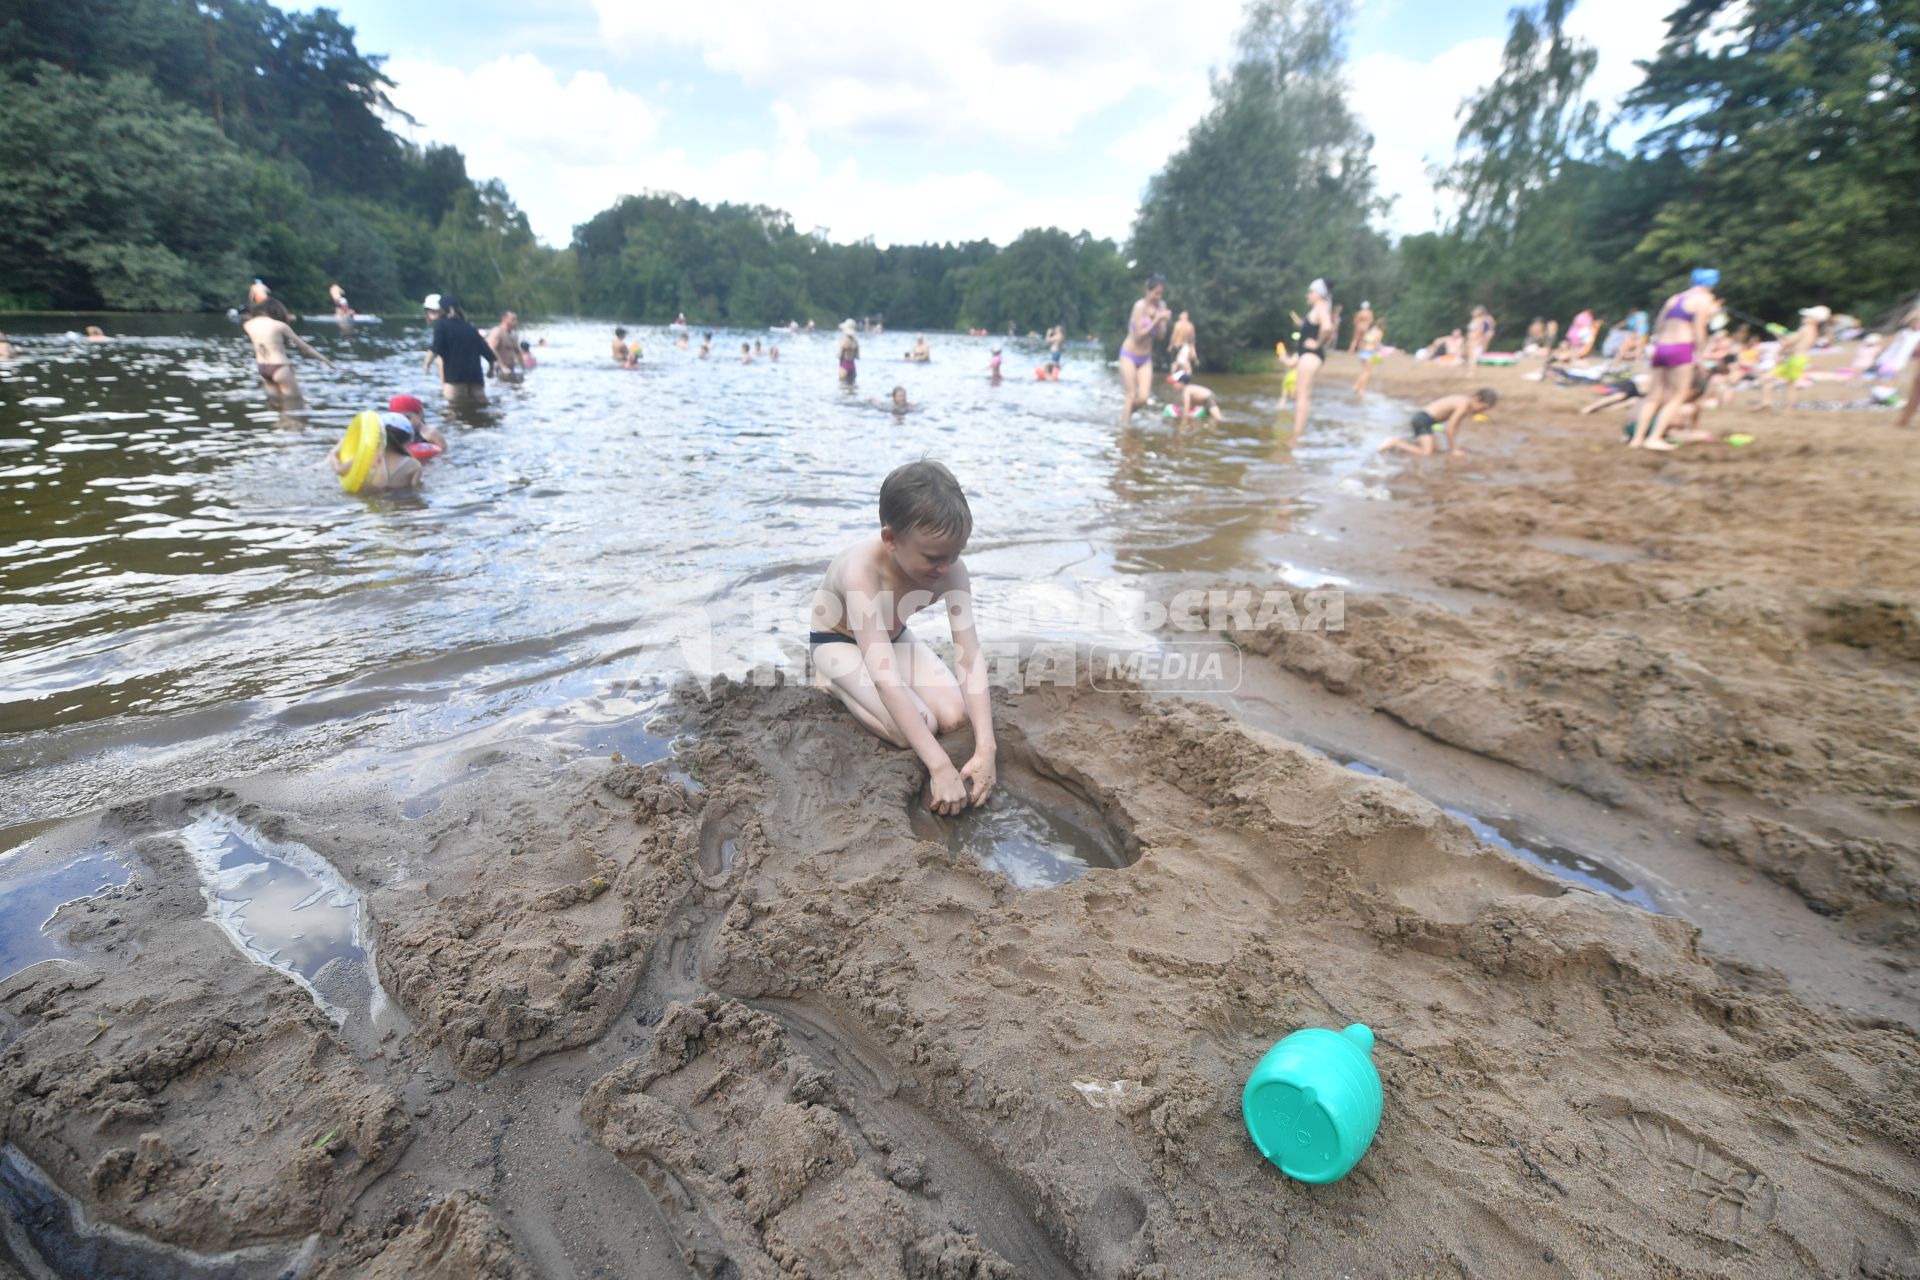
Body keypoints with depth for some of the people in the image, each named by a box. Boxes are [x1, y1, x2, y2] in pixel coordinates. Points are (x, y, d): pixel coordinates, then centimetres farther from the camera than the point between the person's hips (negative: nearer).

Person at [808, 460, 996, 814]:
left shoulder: (951, 570, -27)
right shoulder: (862, 572, -41)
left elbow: (972, 658, -27)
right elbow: (886, 680, -45)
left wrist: (985, 749, -38)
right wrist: (940, 766, -48)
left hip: (893, 636, 5)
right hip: (837, 641, -5)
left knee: (954, 716, -12)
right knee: (919, 728, -22)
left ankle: (850, 681, 10)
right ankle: (833, 682, 3)